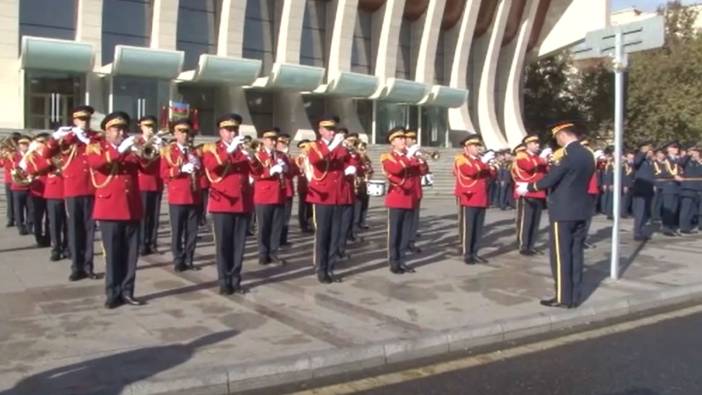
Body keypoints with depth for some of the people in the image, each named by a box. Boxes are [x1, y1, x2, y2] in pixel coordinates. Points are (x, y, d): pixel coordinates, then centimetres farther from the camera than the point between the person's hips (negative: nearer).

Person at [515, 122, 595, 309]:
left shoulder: (566, 154, -17)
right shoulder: (588, 155, 8)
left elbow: (549, 180, -18)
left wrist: (528, 187, -3)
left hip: (563, 211, -8)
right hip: (581, 210, 8)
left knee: (561, 255, 0)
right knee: (576, 253, 11)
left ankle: (563, 297, 4)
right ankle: (575, 296, 16)